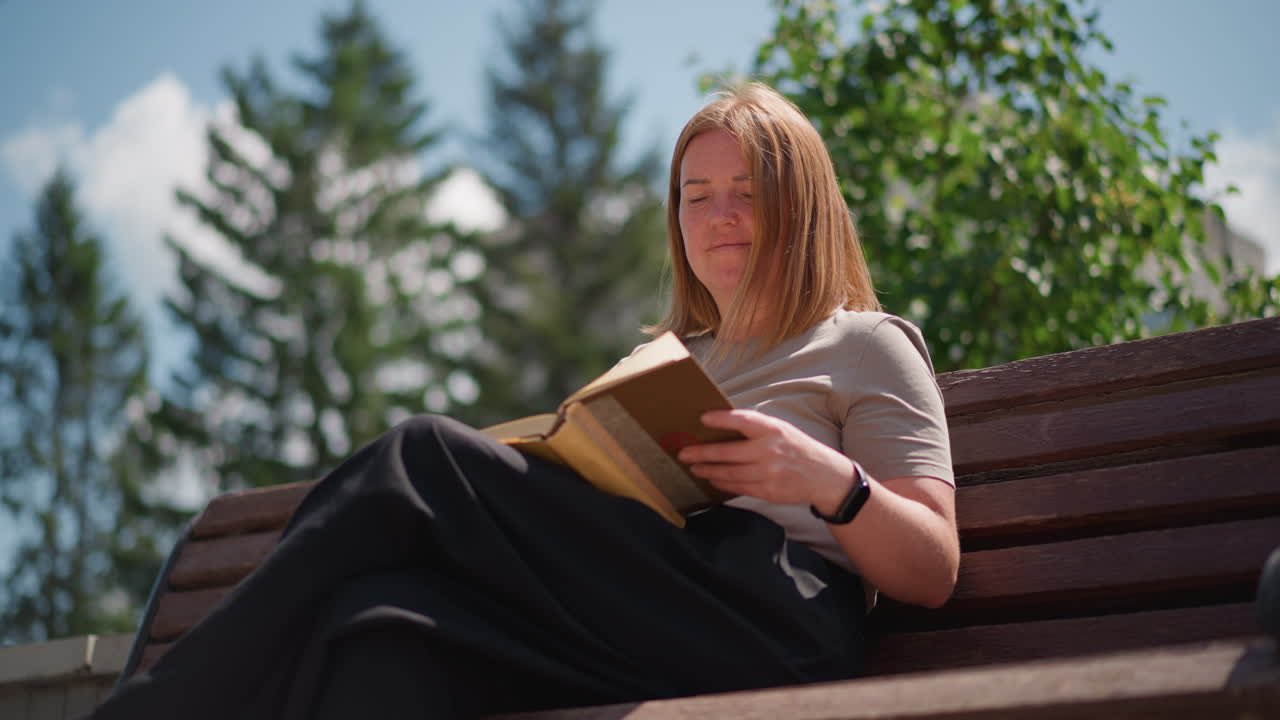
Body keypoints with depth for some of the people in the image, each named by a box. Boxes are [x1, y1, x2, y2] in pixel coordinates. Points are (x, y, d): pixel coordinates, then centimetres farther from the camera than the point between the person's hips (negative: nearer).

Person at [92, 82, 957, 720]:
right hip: (631, 630, 6)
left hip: (781, 627, -6)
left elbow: (934, 573, 6)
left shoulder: (865, 345, 17)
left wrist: (833, 483, -13)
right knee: (384, 618, -28)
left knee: (425, 461, -22)